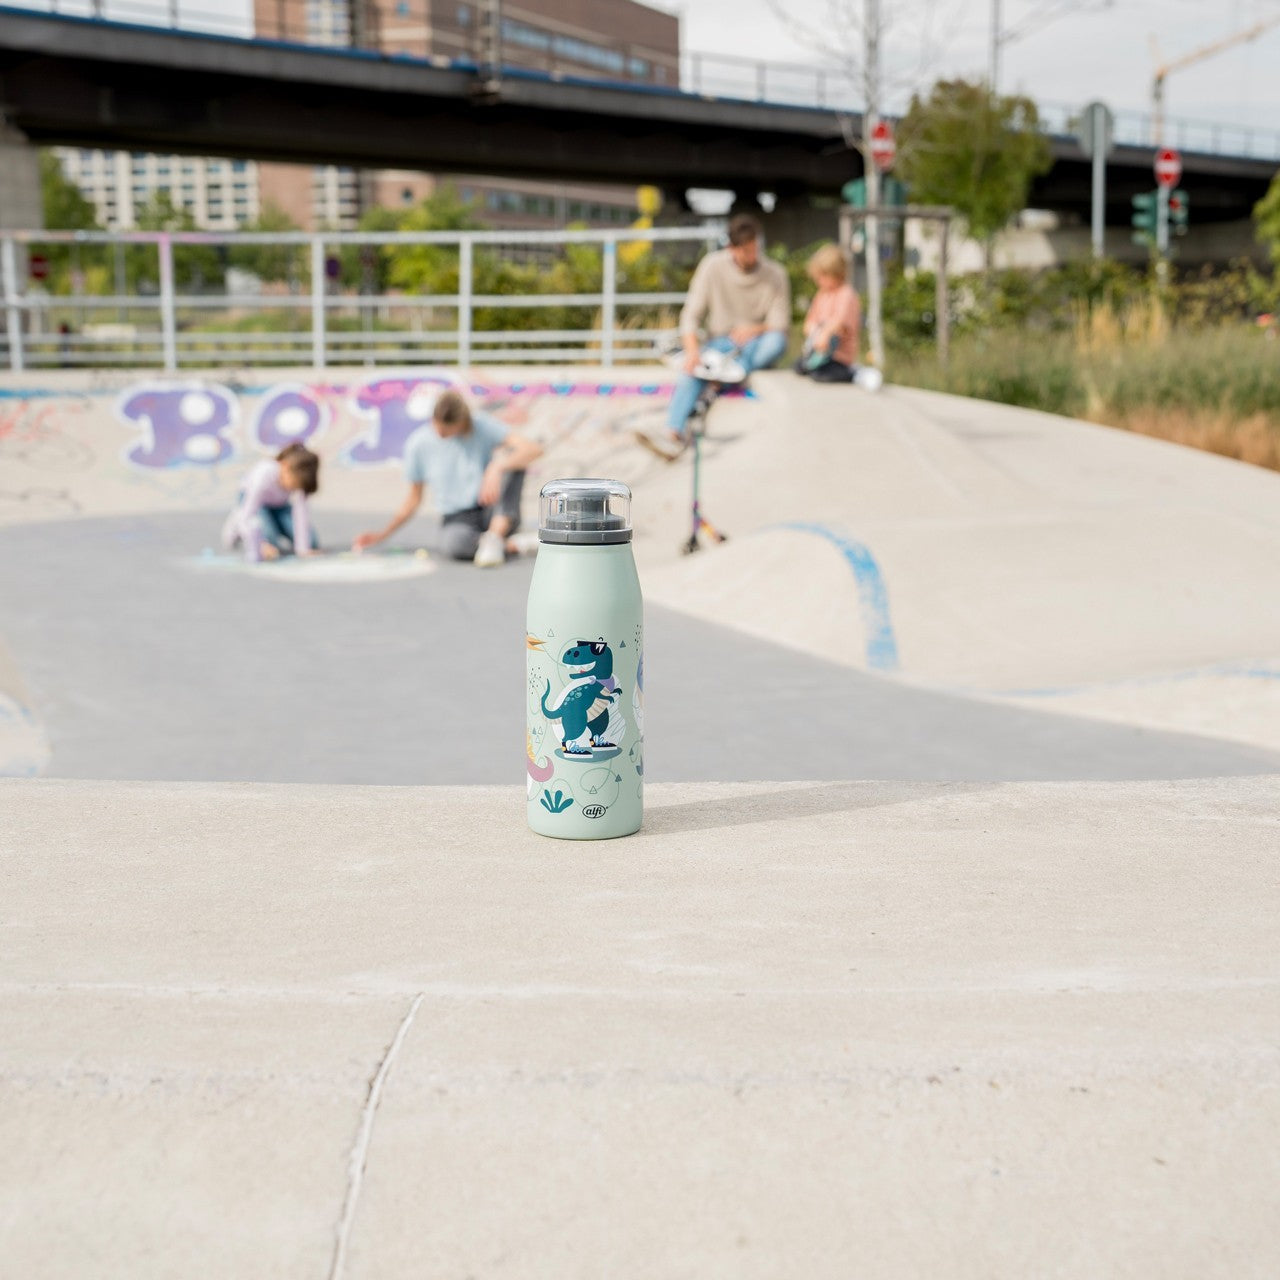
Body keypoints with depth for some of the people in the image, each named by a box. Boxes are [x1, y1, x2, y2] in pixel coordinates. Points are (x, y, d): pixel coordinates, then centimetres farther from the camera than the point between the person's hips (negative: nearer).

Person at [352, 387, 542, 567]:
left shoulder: (482, 427, -8)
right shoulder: (417, 444, -3)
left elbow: (534, 449, -19)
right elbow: (414, 497, 8)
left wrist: (497, 468, -36)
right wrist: (382, 535, -1)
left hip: (495, 512, 1)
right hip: (457, 519, -1)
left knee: (511, 457, -26)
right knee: (453, 543, -40)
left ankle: (495, 536, -28)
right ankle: (510, 545, -15)